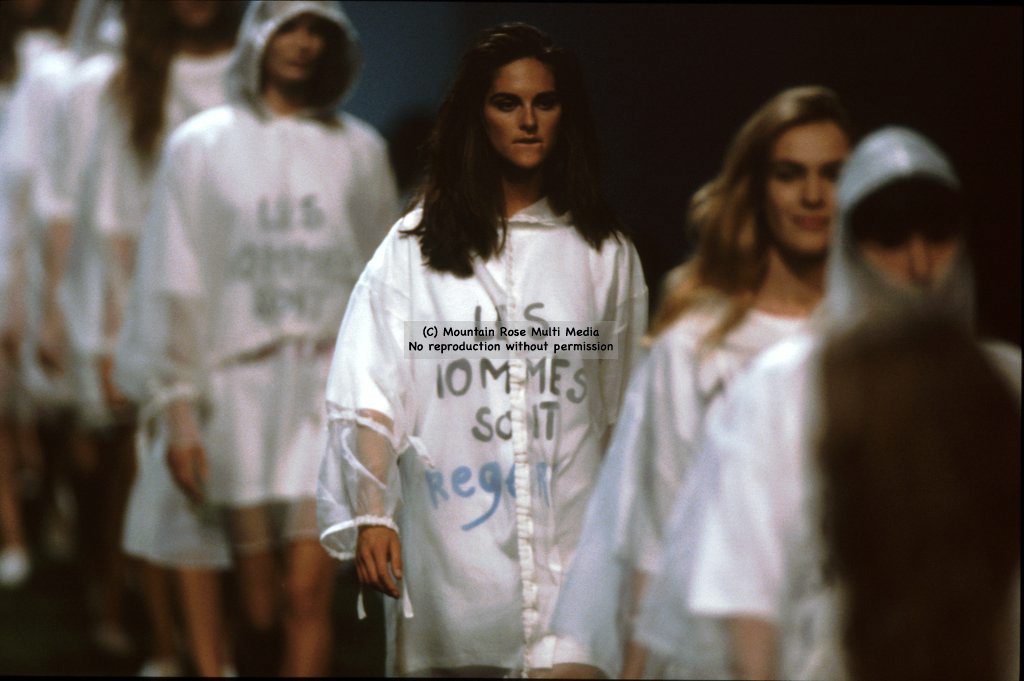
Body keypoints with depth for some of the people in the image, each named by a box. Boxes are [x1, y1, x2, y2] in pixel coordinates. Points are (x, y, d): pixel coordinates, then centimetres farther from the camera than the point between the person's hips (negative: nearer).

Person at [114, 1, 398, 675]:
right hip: (239, 386, 0)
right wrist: (176, 406, -2)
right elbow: (172, 284, 4)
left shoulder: (360, 151, 8)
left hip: (330, 387, 0)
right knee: (259, 606, 2)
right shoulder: (203, 144, 5)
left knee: (307, 593, -11)